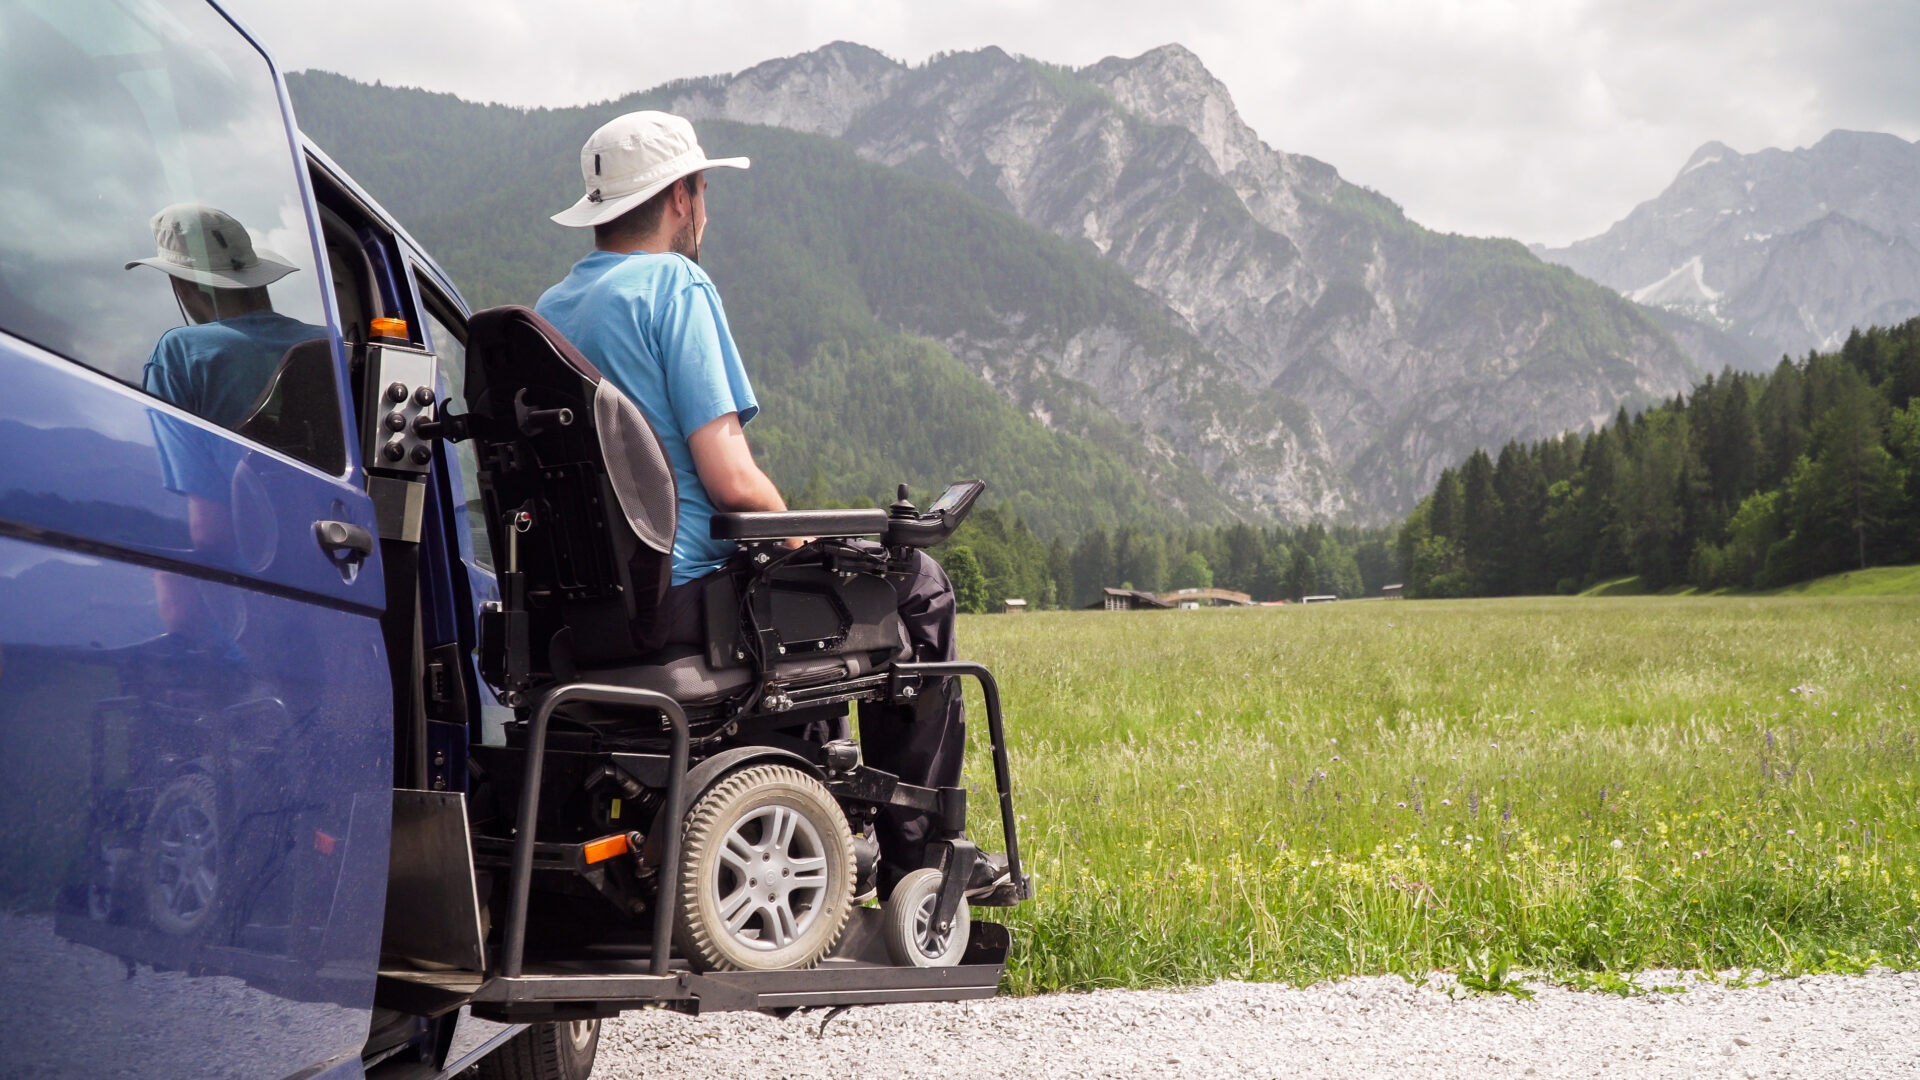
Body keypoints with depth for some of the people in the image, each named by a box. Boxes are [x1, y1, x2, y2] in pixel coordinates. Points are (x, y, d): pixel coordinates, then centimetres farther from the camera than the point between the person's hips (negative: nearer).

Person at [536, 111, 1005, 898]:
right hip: (683, 600, -9)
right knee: (917, 584, 7)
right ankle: (915, 857, 10)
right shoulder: (675, 285, -12)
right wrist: (797, 538, 0)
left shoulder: (548, 308, 13)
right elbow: (730, 480, -20)